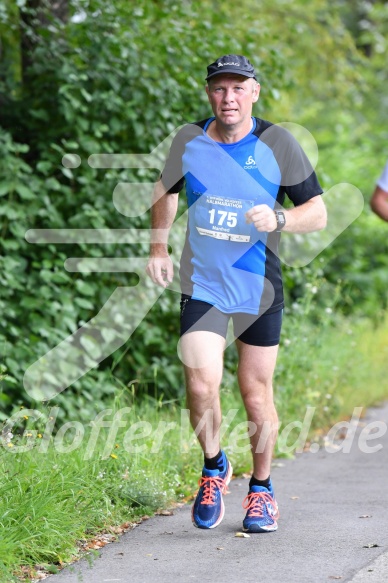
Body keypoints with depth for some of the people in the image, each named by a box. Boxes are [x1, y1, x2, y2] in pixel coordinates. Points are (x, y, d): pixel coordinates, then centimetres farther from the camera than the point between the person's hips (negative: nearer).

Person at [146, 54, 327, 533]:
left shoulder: (278, 144, -7)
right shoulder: (188, 141, -1)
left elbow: (318, 213, -6)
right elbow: (166, 190, 19)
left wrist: (278, 219, -25)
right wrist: (158, 246, 13)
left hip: (259, 288, -1)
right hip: (202, 284, 1)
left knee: (255, 391, 6)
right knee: (201, 386, -14)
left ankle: (261, 488, 27)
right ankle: (213, 467, 15)